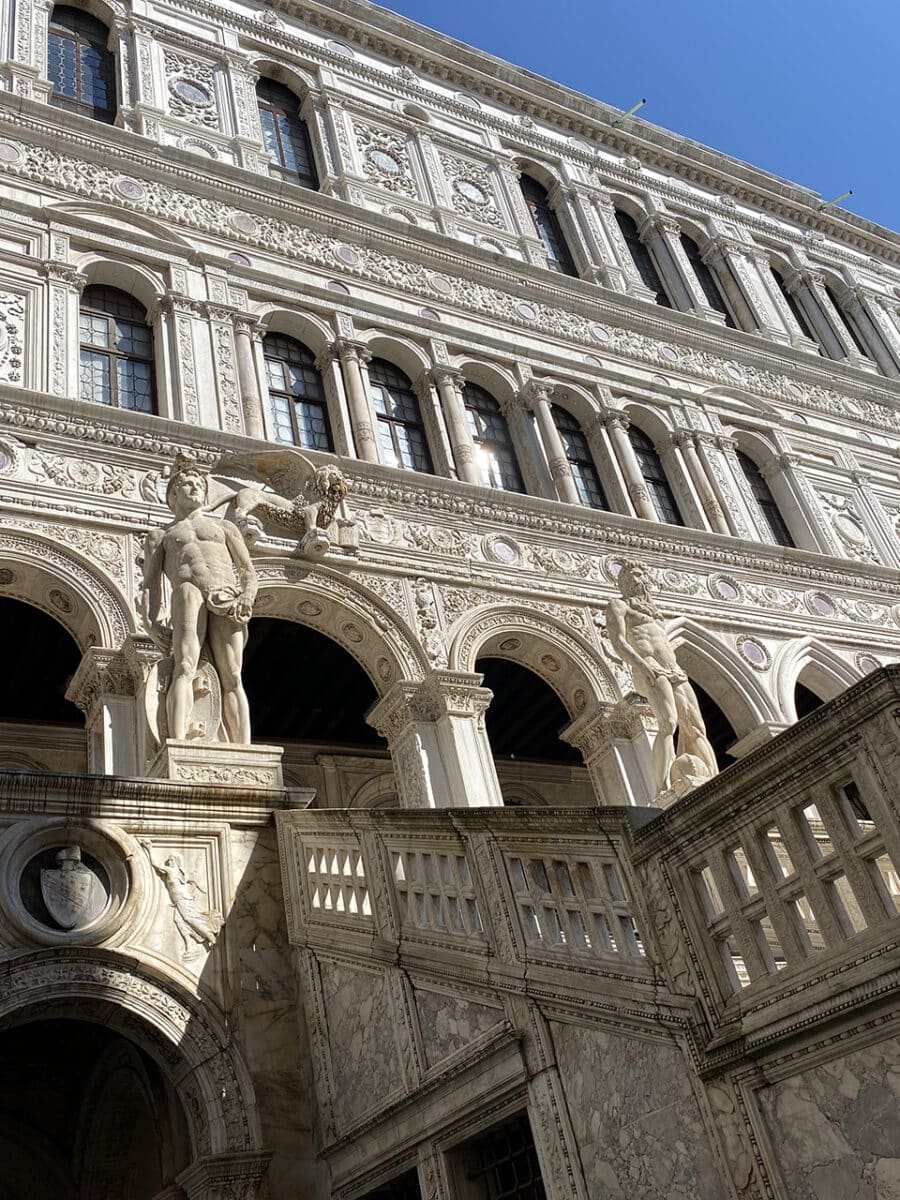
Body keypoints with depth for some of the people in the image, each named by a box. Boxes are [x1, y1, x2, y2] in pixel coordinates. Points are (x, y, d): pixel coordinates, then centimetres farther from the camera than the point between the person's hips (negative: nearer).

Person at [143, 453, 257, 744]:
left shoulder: (224, 526, 33)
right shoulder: (159, 535, 29)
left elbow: (249, 571, 21)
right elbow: (151, 583, 16)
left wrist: (247, 597, -2)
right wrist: (152, 623, -3)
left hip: (228, 598, 1)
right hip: (189, 590, -1)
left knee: (231, 678, -14)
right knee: (184, 668, -23)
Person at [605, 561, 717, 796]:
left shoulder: (653, 610, 36)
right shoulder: (618, 605, 14)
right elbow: (618, 641, -2)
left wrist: (679, 670, 9)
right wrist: (644, 665, -17)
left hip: (675, 671, 8)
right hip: (648, 669, -8)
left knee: (694, 728, -8)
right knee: (668, 723, -28)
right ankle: (664, 790, -39)